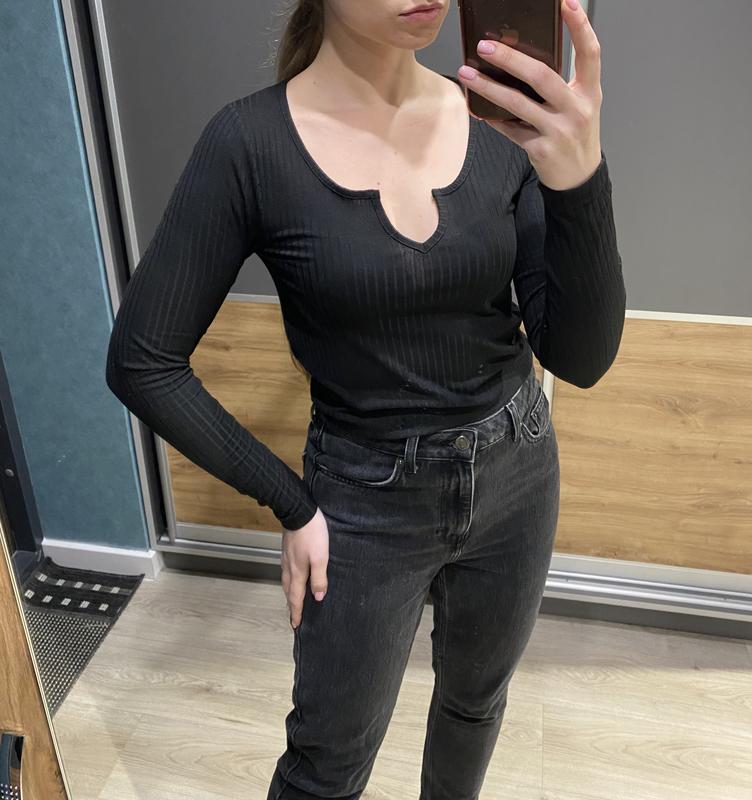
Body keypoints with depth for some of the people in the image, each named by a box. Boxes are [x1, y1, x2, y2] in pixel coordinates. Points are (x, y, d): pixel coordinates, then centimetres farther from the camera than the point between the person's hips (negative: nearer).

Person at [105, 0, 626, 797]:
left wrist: (580, 180, -31)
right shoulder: (253, 142, -17)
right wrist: (291, 504, -9)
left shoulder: (499, 115, -8)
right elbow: (142, 363, -12)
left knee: (476, 696, 27)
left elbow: (580, 359, -14)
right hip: (367, 500, -3)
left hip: (517, 474, 4)